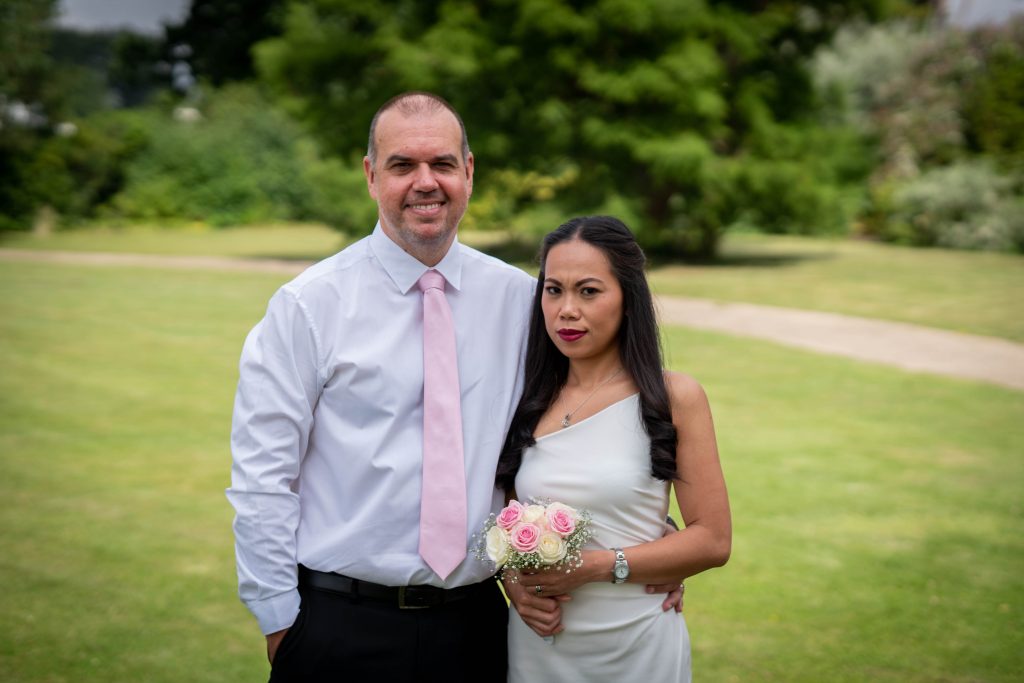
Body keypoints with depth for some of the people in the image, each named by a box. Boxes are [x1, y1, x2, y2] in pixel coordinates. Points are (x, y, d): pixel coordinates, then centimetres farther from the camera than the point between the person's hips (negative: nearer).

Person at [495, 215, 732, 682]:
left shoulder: (675, 397, -7)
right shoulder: (527, 401, 2)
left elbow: (712, 539, -8)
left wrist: (597, 567, -17)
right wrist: (511, 579, -8)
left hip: (636, 644, -2)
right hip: (536, 642, 3)